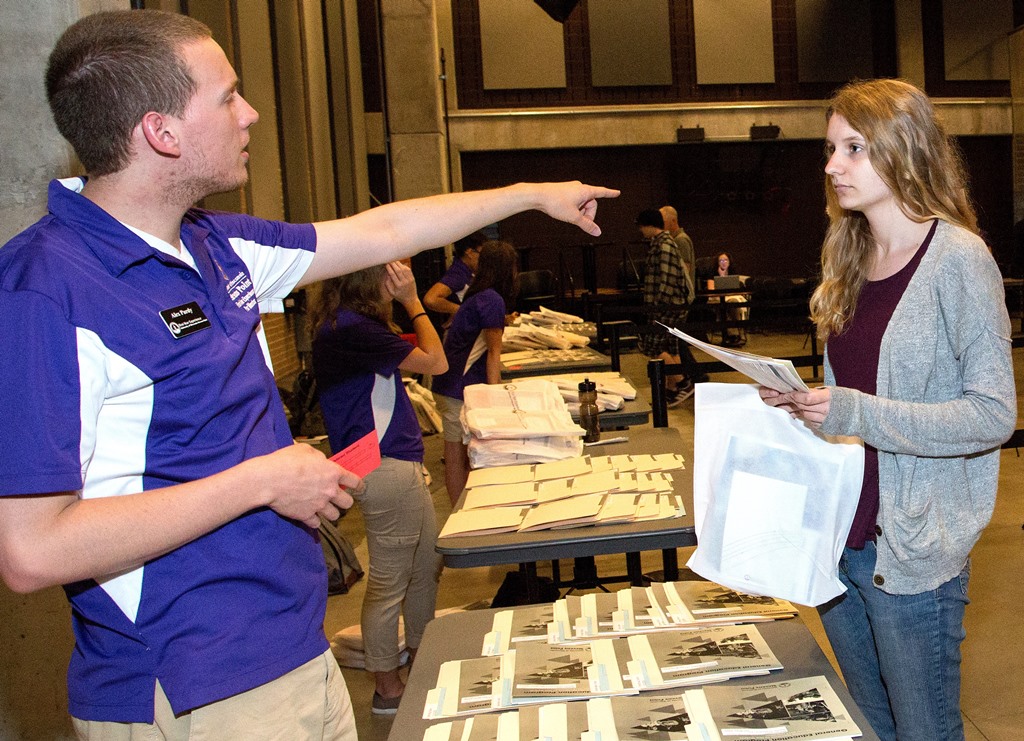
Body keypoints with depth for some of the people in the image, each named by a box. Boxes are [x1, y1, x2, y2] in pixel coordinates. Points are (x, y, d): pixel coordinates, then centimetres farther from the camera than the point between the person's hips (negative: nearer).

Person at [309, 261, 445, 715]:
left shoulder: (347, 322, 11)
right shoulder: (349, 328, -23)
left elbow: (408, 353, 17)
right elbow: (435, 362, -16)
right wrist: (412, 301, -11)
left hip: (399, 461, 11)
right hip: (385, 468, -11)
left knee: (426, 565, 22)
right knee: (390, 580, 3)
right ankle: (387, 688, 19)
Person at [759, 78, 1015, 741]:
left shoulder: (957, 258, -13)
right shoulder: (852, 259, 9)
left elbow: (994, 414, -17)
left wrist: (856, 414, -25)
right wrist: (802, 405, 0)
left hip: (912, 553, -7)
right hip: (840, 540, 7)